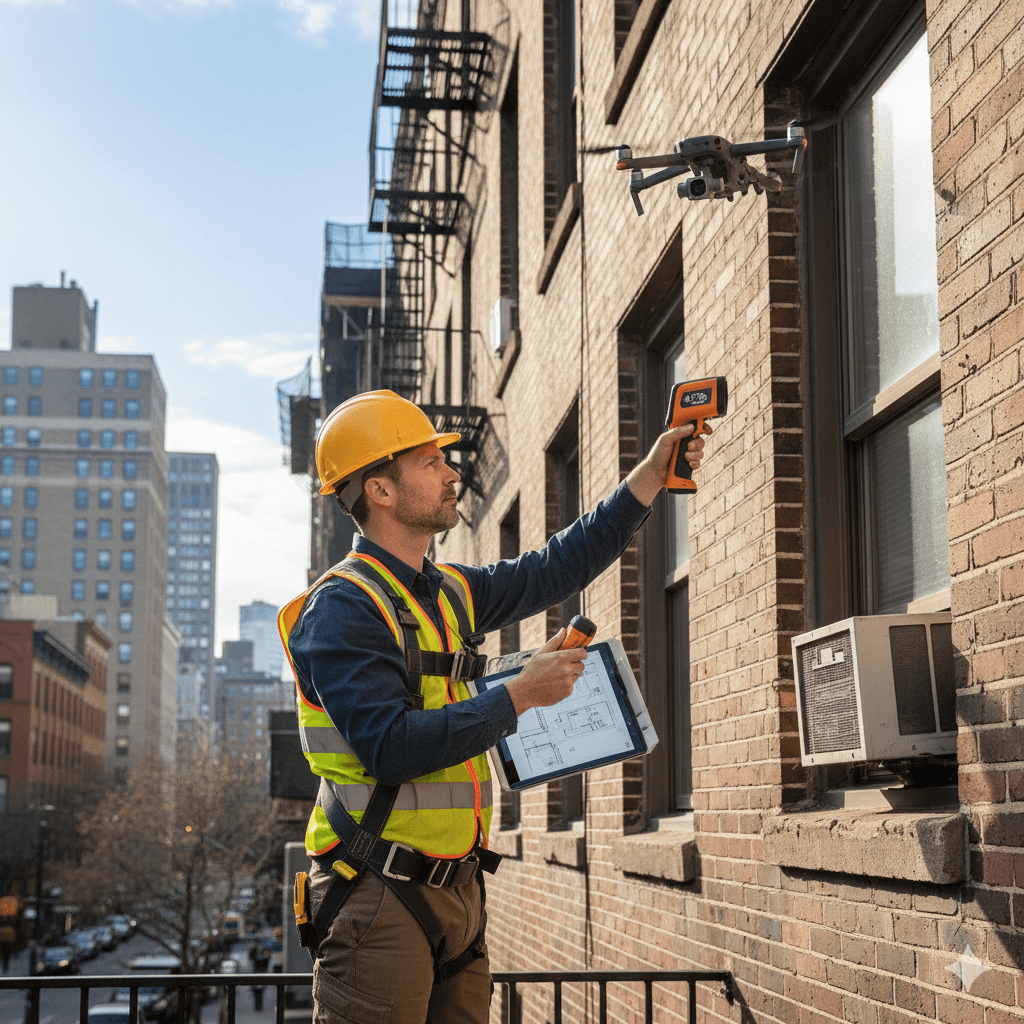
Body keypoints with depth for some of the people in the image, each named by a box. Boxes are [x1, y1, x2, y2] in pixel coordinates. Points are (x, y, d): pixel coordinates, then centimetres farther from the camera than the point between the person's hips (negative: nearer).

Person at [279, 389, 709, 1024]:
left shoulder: (450, 593, 13)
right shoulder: (342, 609, -14)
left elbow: (559, 568, 22)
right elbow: (392, 746, -23)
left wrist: (653, 475, 19)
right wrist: (520, 695, -19)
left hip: (457, 891, 8)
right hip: (379, 896, -8)